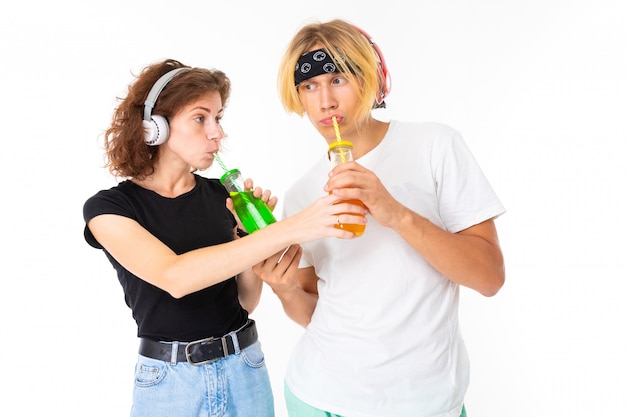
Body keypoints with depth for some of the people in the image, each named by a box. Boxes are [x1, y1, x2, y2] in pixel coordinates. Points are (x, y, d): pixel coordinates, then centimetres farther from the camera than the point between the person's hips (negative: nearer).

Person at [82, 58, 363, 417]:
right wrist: (289, 229, -34)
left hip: (245, 371, 3)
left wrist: (251, 229, -13)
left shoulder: (222, 195, 0)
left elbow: (247, 301, 2)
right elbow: (174, 277, -29)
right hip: (170, 382, -3)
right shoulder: (108, 208, -10)